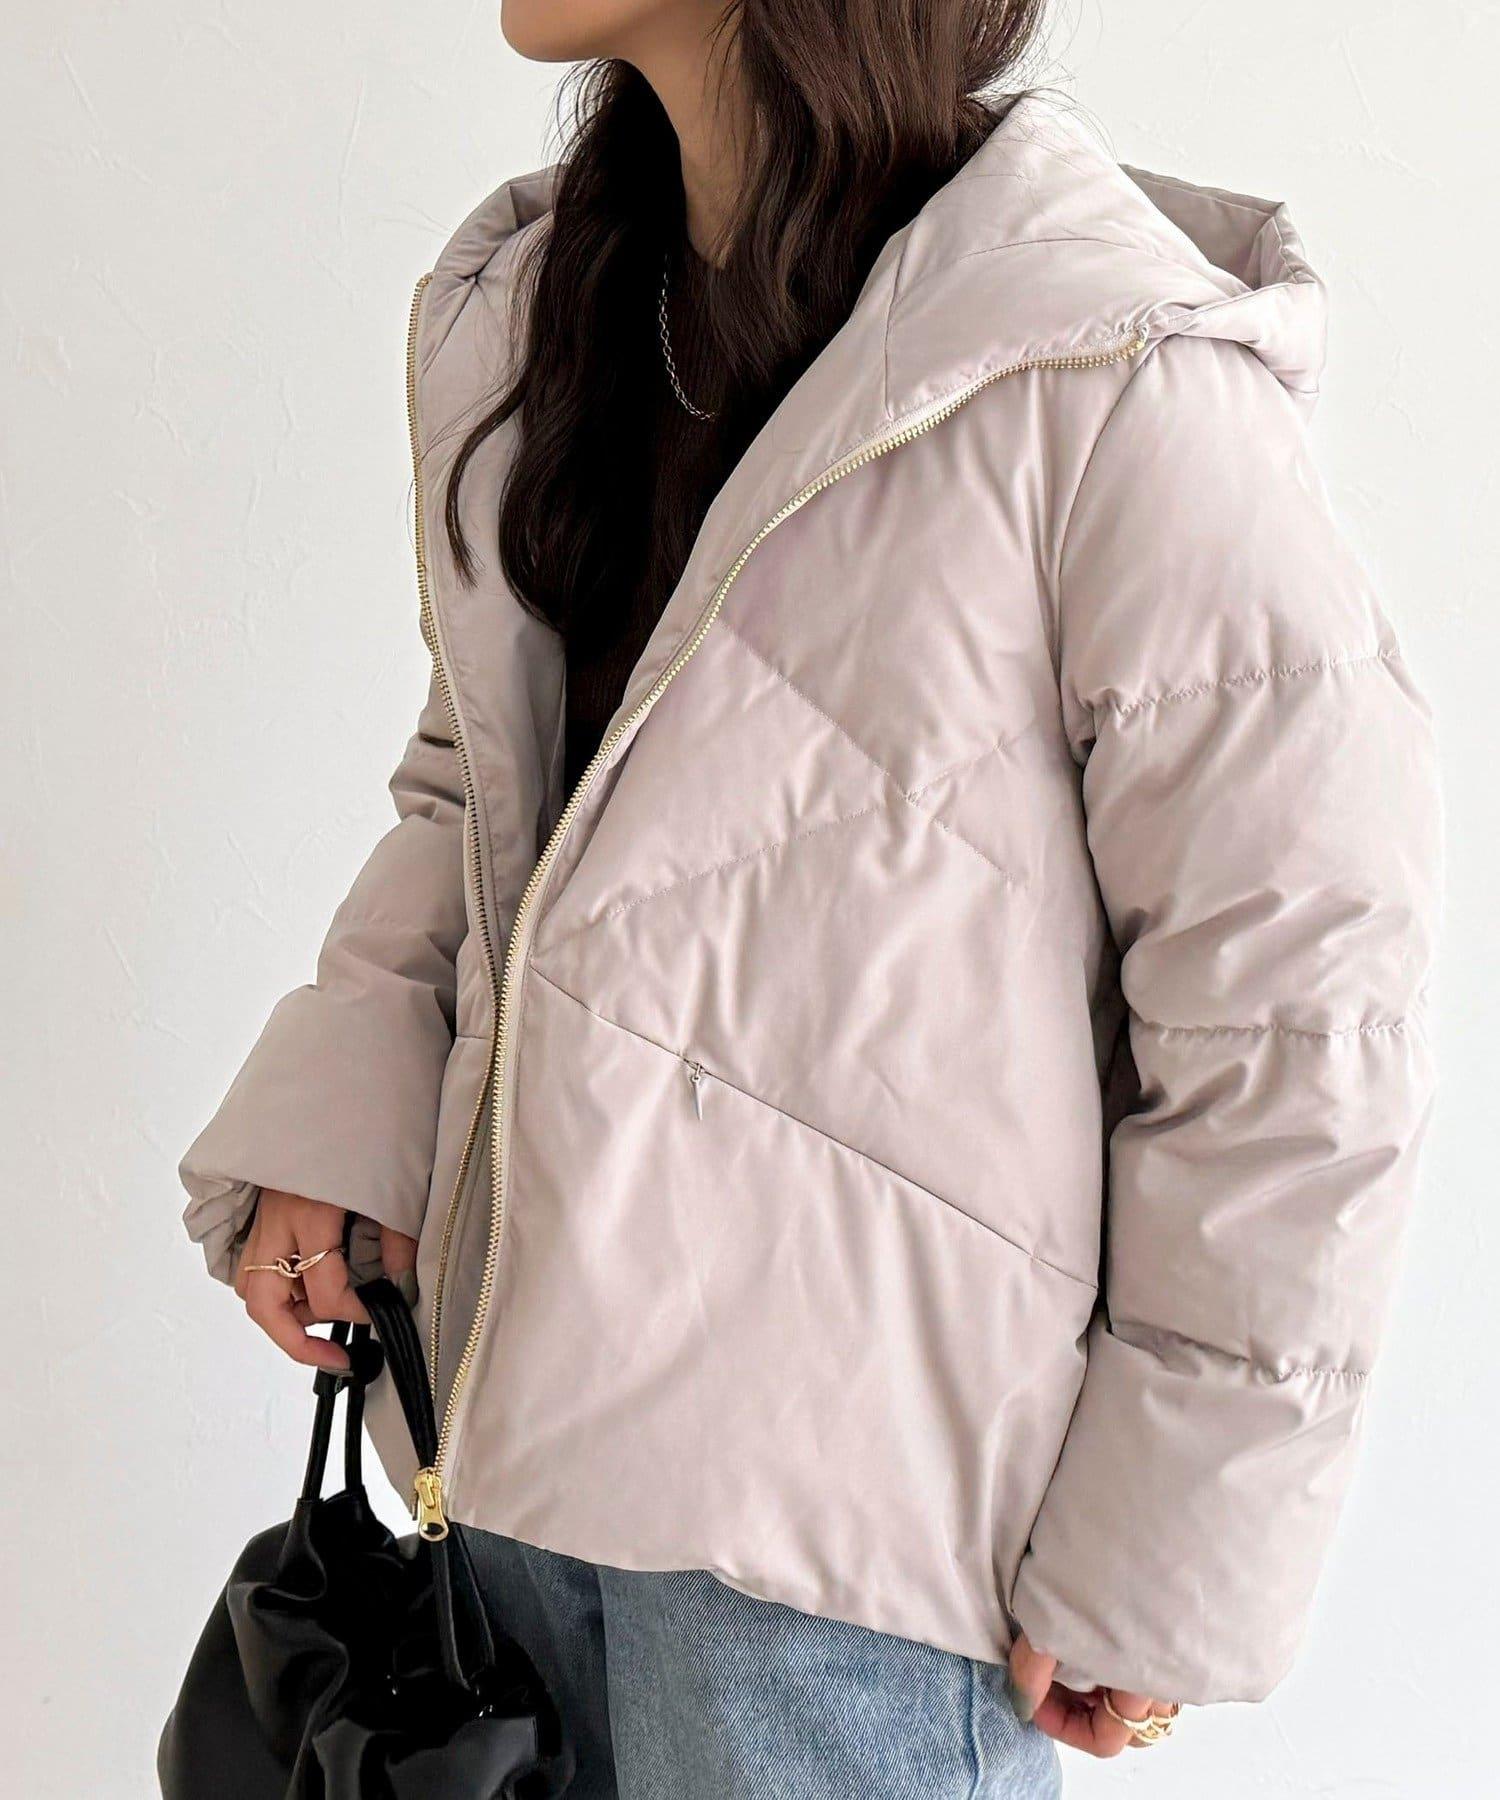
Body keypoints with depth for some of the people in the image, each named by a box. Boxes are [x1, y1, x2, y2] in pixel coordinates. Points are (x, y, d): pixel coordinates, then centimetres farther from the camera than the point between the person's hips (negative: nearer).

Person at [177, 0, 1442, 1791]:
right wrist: (328, 1103, 0)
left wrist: (1165, 1565, -9)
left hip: (846, 1490, -6)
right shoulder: (518, 306, 5)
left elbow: (1294, 1008, -14)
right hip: (516, 1392, 7)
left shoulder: (1110, 386, -19)